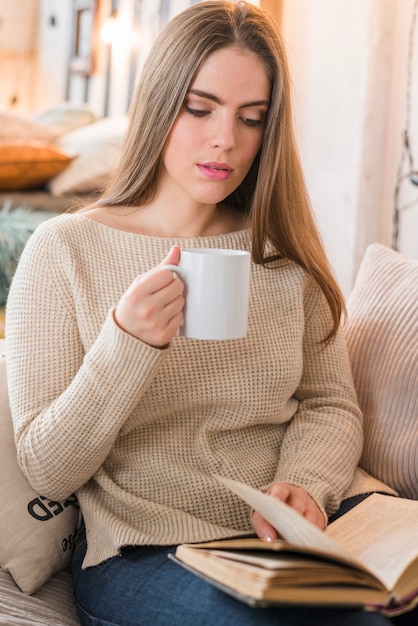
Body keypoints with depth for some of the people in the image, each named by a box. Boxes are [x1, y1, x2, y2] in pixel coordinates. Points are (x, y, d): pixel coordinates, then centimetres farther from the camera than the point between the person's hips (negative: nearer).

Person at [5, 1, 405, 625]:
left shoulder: (284, 252, 10)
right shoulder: (64, 250, -3)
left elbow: (330, 405, 8)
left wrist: (305, 487, -14)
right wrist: (128, 342, -22)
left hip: (283, 543, 5)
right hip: (141, 556, -4)